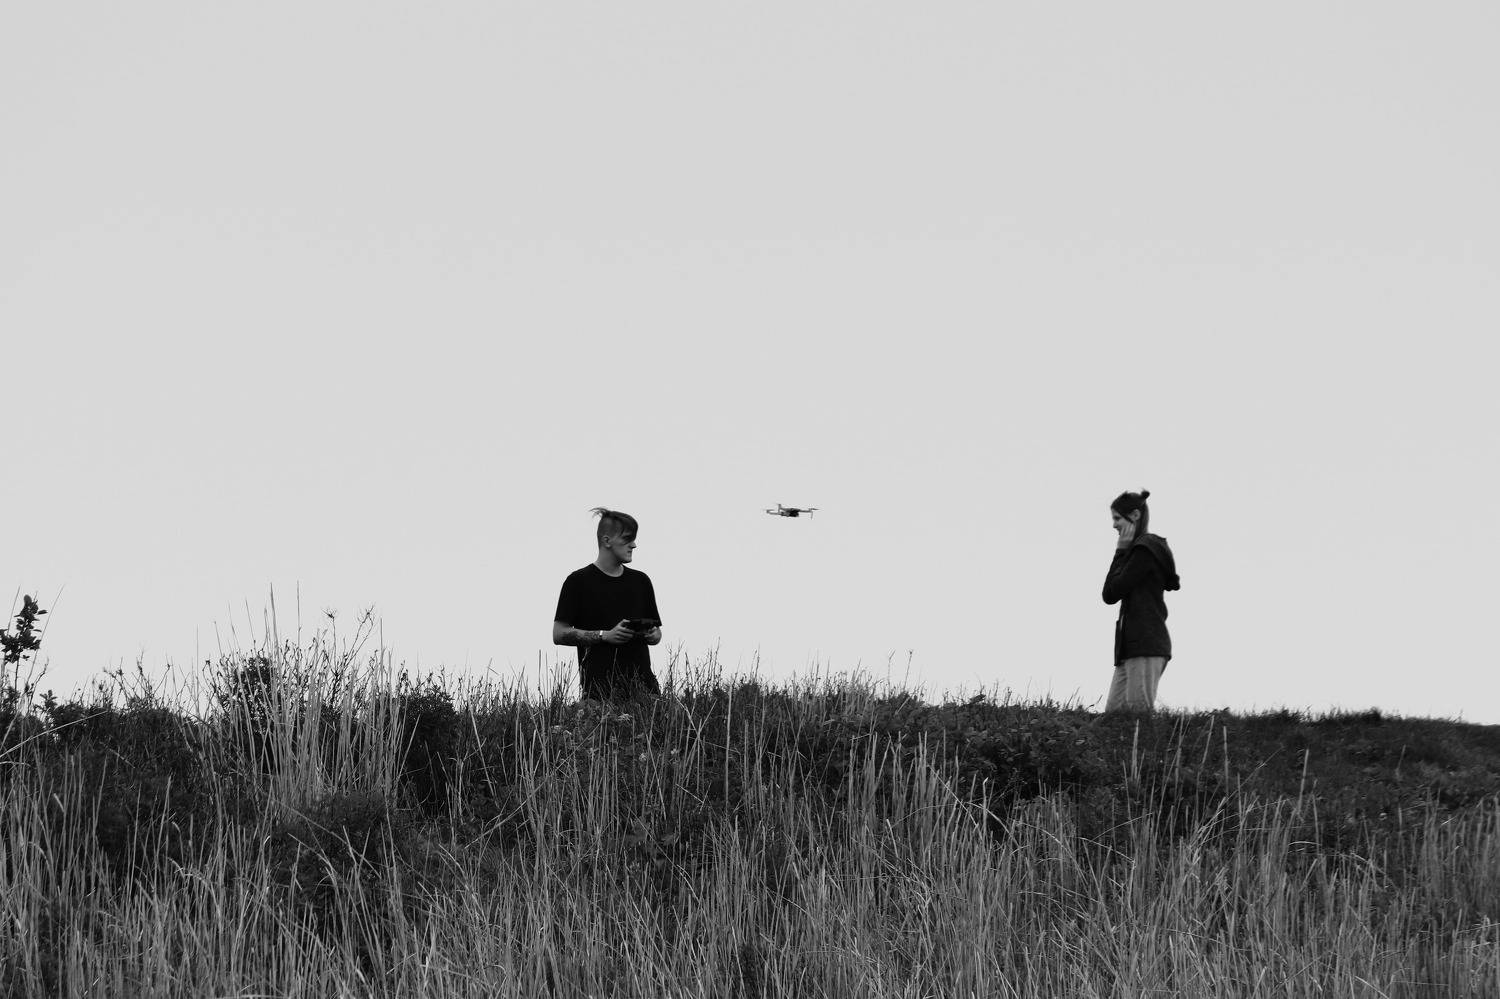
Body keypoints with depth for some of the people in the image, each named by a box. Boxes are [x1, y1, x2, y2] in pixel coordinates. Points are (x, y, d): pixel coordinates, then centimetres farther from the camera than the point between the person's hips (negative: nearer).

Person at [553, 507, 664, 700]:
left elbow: (656, 633, 22)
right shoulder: (579, 581, 1)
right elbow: (559, 634, -3)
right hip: (600, 683, -4)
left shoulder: (640, 581, 16)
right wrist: (605, 635, -12)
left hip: (642, 680, 4)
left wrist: (651, 635, -2)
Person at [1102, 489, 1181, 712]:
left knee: (1139, 712, -15)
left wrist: (1120, 552, -2)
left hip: (1145, 644, -10)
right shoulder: (1142, 548, 23)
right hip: (1131, 645, 10)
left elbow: (1111, 593, -9)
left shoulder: (1145, 549, -7)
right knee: (1113, 712, 0)